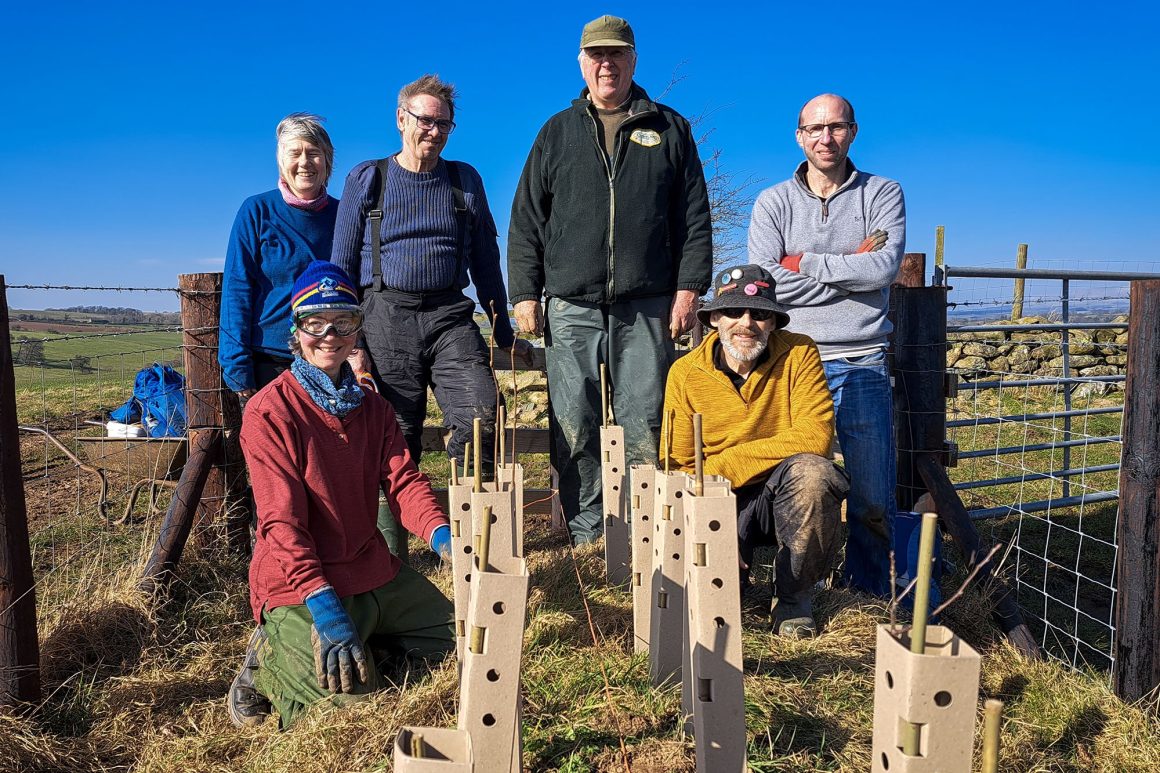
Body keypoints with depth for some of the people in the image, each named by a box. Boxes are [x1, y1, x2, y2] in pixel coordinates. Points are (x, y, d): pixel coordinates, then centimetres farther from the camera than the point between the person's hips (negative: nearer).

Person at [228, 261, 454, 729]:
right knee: (353, 696, -20)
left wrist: (441, 535, -24)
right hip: (298, 584, -7)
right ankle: (270, 657, 6)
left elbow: (404, 481, -2)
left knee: (457, 637, 12)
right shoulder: (269, 412, -15)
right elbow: (282, 523, -20)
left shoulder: (373, 407, 7)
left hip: (374, 571, 7)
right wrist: (327, 612, -29)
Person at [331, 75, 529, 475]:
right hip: (386, 317, -1)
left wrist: (505, 336, 15)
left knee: (482, 416, -17)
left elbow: (485, 263, 17)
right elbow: (342, 265, 10)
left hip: (450, 317, 1)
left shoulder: (465, 180, 14)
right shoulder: (366, 179, 9)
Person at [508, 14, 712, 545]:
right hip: (571, 307, 1)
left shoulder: (669, 129, 13)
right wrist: (524, 294, 3)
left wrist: (689, 288, -1)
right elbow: (526, 221, 12)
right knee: (573, 430, 0)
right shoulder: (557, 133, 15)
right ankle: (586, 540, 10)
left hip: (647, 307, -1)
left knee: (643, 427, 0)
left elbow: (695, 218, 9)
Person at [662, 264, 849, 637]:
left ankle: (794, 596, -8)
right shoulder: (685, 373, -5)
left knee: (810, 471, -33)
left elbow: (816, 435, -19)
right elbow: (677, 466, -2)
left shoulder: (798, 354, -8)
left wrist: (725, 465, -22)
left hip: (786, 493, 0)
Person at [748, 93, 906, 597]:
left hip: (862, 364, 0)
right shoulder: (773, 203, 8)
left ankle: (870, 600, 19)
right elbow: (770, 283, -8)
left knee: (873, 499, 3)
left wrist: (804, 262, -7)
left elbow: (884, 268, -9)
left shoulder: (883, 194, 9)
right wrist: (852, 267, -6)